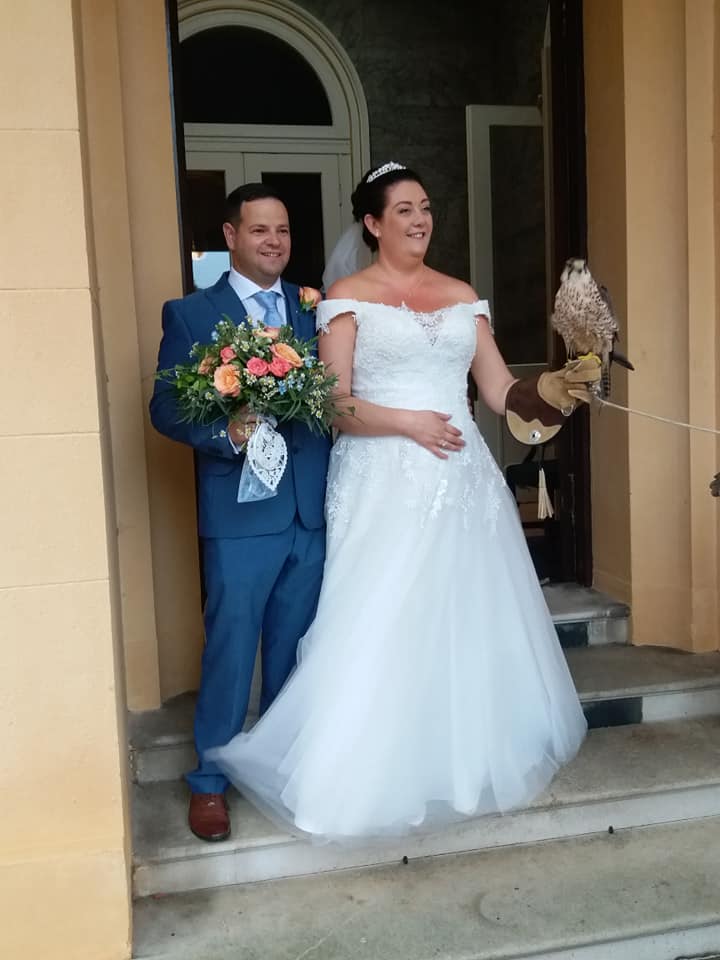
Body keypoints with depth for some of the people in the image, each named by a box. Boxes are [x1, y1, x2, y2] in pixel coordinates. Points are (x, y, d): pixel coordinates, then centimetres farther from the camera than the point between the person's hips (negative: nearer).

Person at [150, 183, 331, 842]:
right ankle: (211, 780, 22)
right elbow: (165, 408, -4)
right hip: (240, 513, -4)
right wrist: (227, 435, -21)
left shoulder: (314, 308, 11)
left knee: (295, 647, 15)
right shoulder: (191, 313, 0)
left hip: (311, 509, 4)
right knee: (231, 647, 4)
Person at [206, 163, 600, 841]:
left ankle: (474, 757, 27)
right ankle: (377, 775, 13)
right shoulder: (348, 297, 1)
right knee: (381, 631, -3)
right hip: (383, 484, -4)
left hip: (461, 480, 5)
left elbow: (499, 390, 10)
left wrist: (559, 386, -7)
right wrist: (408, 422, -16)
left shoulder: (462, 296, 14)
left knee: (468, 622, 10)